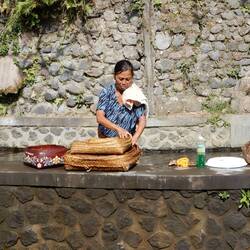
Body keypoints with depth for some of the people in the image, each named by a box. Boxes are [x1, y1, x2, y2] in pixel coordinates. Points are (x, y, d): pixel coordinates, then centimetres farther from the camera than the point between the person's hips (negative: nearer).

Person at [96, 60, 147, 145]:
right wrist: (118, 128, -28)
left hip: (127, 140, 0)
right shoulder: (107, 92, -4)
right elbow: (99, 117, -13)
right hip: (106, 139, 0)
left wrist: (135, 137, -25)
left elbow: (142, 120, -6)